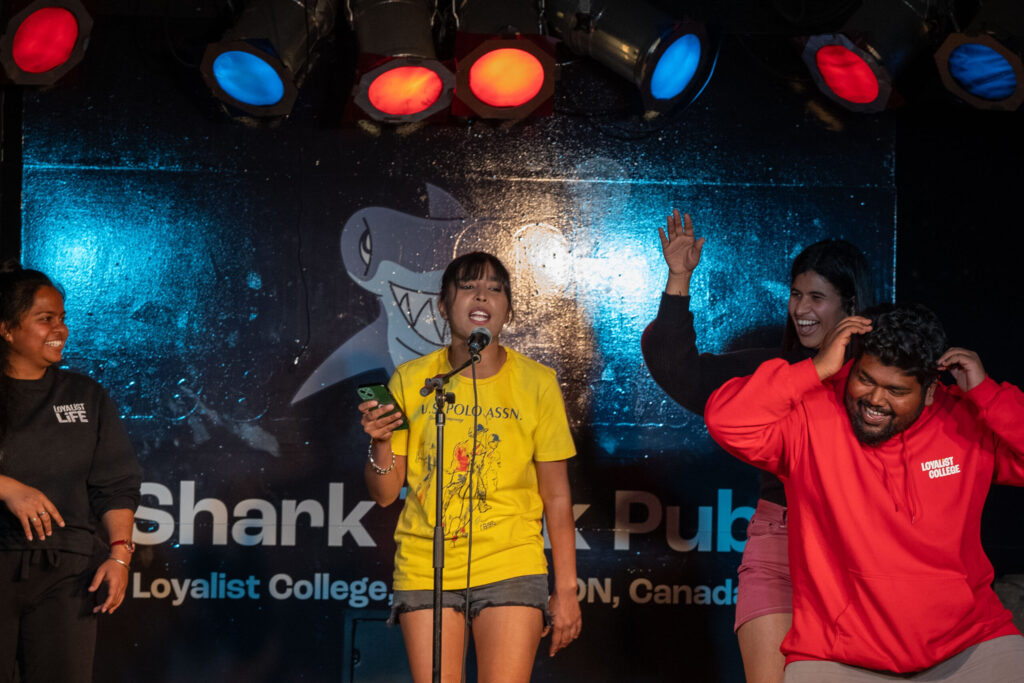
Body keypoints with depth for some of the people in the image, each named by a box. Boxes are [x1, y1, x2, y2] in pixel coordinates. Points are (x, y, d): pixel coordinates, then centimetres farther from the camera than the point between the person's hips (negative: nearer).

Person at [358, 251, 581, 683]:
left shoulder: (536, 383, 0)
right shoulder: (411, 380, 2)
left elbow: (557, 497, 3)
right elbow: (384, 494, 5)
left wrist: (566, 589, 1)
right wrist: (380, 443, -15)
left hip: (511, 567, -1)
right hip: (424, 568, 1)